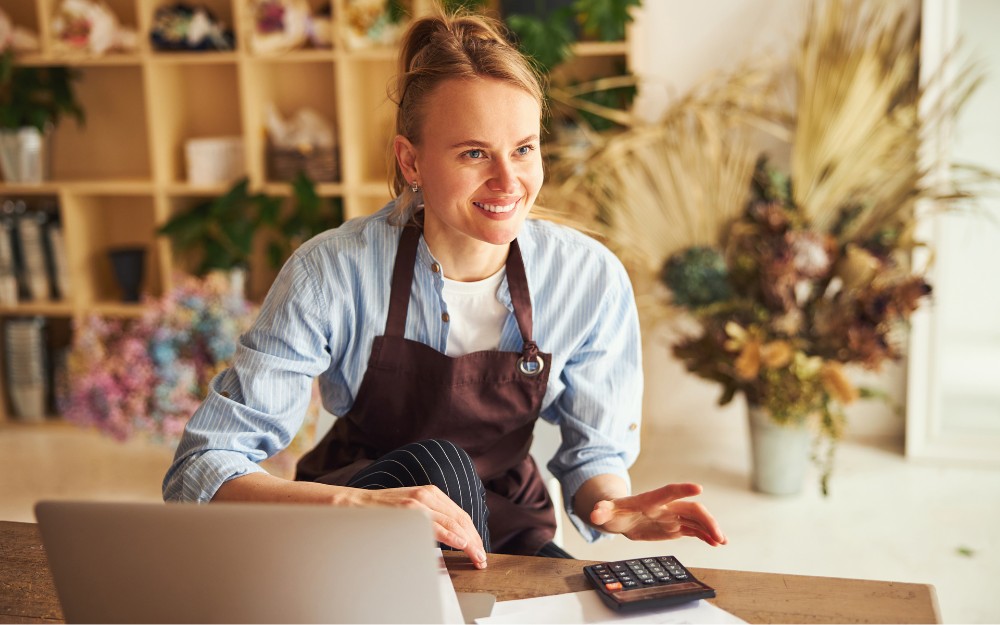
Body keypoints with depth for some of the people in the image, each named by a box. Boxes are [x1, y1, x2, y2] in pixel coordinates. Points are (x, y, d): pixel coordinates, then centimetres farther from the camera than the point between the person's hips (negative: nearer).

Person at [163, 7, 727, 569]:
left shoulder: (593, 279, -15)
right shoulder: (332, 274, -23)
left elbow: (593, 451, -3)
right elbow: (199, 471, -25)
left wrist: (614, 508, -28)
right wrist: (356, 503, -44)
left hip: (505, 530, 2)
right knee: (432, 463, -32)